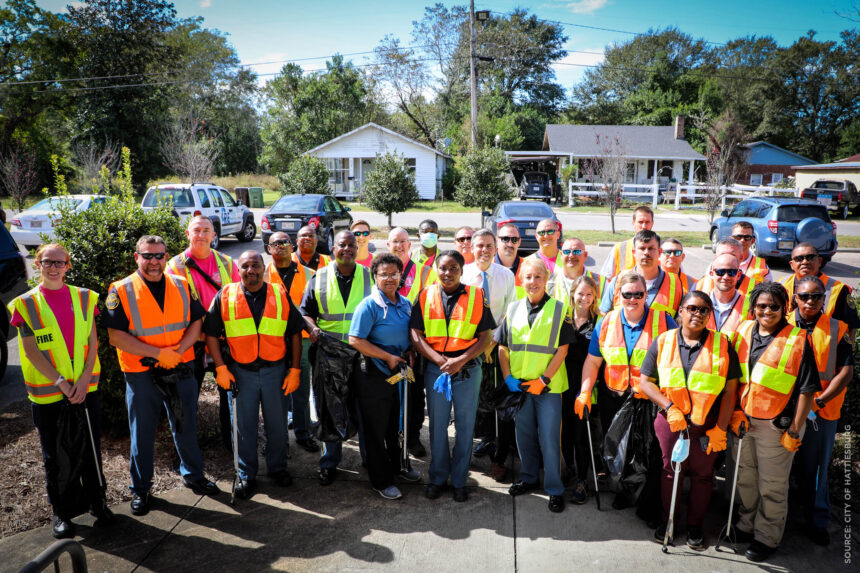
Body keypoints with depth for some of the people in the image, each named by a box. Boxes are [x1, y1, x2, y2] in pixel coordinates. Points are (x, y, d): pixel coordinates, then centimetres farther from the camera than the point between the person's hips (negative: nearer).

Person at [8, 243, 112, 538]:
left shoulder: (83, 298, 4)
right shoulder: (25, 304, -2)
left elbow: (92, 342, 2)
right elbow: (31, 351, -6)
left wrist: (84, 378, -10)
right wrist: (60, 382, -14)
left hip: (85, 389, 2)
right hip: (47, 394, -1)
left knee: (90, 449, 9)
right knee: (54, 456, 9)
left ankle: (97, 502, 26)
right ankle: (62, 512, 25)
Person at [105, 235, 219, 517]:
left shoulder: (181, 285, 3)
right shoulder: (121, 291, -7)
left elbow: (196, 323, 4)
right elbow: (116, 337, -12)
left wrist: (177, 351, -13)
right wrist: (158, 353, -18)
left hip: (181, 369, 3)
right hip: (141, 374, -3)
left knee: (186, 425, 15)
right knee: (142, 432, 10)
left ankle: (193, 475, 35)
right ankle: (140, 489, 29)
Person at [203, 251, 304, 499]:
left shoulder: (280, 295, 1)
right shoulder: (225, 296, -1)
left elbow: (295, 333, 3)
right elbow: (211, 333, 2)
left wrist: (295, 370, 0)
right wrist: (221, 368, -5)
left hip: (275, 370, 1)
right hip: (241, 373, 0)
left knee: (277, 424, 11)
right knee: (245, 426, 9)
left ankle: (277, 468, 31)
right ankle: (246, 476, 26)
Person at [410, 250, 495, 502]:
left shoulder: (476, 296, 1)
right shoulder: (425, 296, 3)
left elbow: (485, 337, -1)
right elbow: (415, 334, -1)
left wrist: (460, 361, -13)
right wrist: (440, 360, -12)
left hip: (468, 369, -1)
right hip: (435, 367, 1)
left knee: (465, 426, 7)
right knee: (437, 425, 10)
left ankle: (459, 481, 23)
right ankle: (438, 478, 27)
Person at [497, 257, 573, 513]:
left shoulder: (559, 309, -4)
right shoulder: (513, 309, 5)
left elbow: (563, 348, -7)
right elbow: (502, 346, 8)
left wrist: (544, 379, -13)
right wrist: (508, 377, -3)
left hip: (548, 385, -3)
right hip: (519, 385, 4)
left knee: (549, 437, 0)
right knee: (524, 434, 15)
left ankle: (555, 489, 14)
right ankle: (529, 477, 34)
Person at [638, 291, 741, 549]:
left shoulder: (722, 344, -2)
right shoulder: (662, 342, 0)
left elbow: (730, 390, -2)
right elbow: (646, 382, 1)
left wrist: (720, 429, -6)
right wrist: (669, 408, -11)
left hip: (708, 425, 0)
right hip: (670, 421, 1)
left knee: (702, 474, 12)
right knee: (670, 471, 13)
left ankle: (694, 525, 32)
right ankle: (667, 520, 33)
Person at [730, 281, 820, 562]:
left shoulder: (798, 340, -13)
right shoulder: (743, 331, 1)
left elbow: (806, 390, -12)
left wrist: (794, 431, -12)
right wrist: (734, 411, 3)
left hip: (776, 425, -4)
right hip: (743, 420, 5)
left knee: (772, 486, 10)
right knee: (745, 477, 20)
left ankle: (767, 537, 28)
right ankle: (746, 525, 39)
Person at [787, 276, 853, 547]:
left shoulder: (837, 329, -1)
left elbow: (846, 372, -5)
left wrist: (819, 401, -14)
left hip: (823, 410, -1)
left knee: (816, 466, 8)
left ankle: (817, 521, 24)